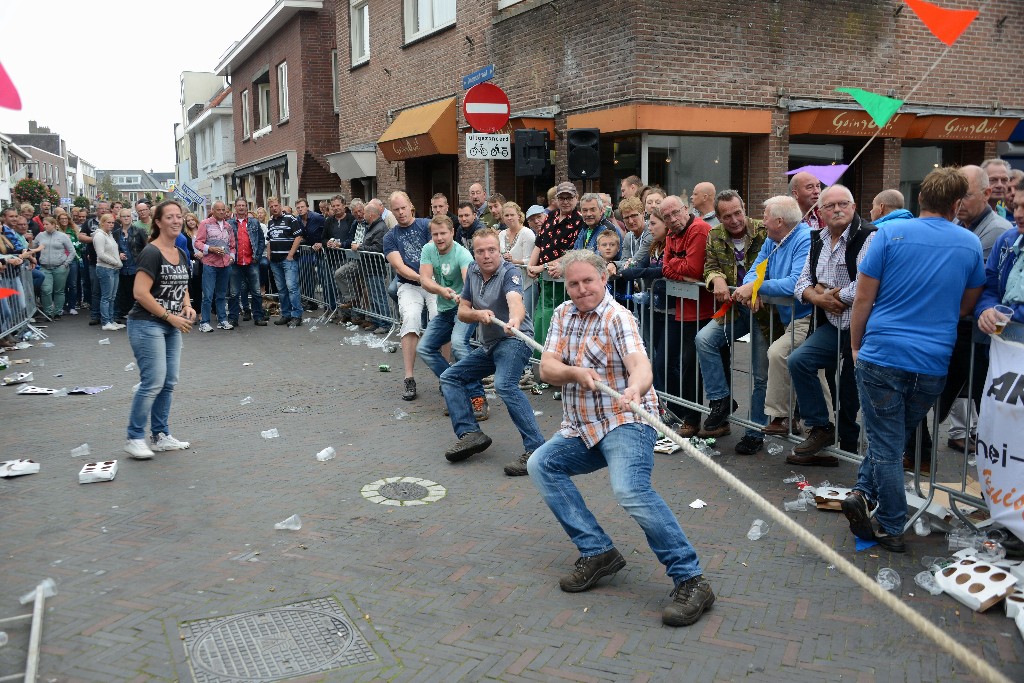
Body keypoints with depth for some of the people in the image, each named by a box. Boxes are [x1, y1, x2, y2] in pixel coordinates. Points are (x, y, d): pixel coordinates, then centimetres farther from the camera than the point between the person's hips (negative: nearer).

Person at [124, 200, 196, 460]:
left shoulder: (181, 255, 11)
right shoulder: (151, 253, -14)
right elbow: (140, 293, -20)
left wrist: (187, 306, 2)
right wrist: (170, 316, -18)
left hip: (171, 327, 8)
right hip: (147, 324, -8)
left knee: (169, 383, 9)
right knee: (153, 382, -11)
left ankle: (160, 436, 19)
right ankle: (134, 438, 1)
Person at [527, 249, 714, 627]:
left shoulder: (618, 318, -12)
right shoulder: (563, 315, 10)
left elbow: (641, 366, -29)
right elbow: (546, 368, 1)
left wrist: (634, 390, -53)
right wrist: (575, 373, -21)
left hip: (624, 422, -8)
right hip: (582, 429, 9)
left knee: (630, 489, -30)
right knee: (541, 465, 0)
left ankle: (690, 581, -25)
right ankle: (597, 552, 0)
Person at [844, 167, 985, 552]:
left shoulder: (890, 233, -5)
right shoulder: (970, 245, 4)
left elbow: (863, 298, -4)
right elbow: (967, 306, 16)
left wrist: (856, 346, 8)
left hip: (881, 357, -3)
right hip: (934, 363, 3)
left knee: (887, 445, 4)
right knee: (892, 439, 19)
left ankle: (892, 530, 5)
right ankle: (865, 494, 6)